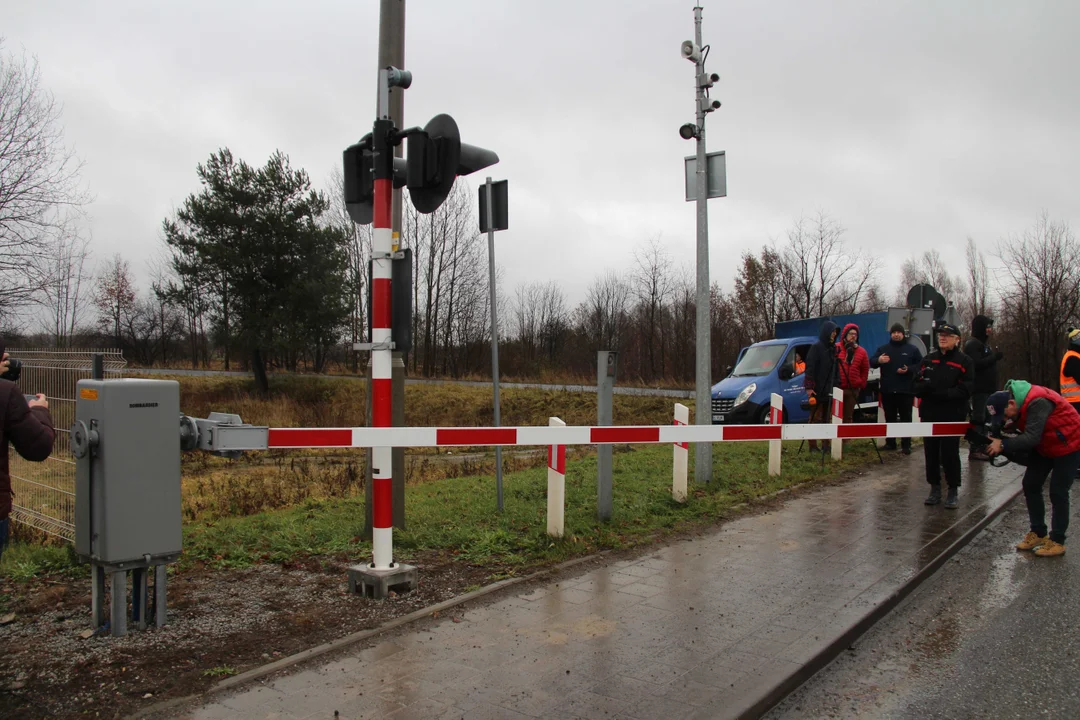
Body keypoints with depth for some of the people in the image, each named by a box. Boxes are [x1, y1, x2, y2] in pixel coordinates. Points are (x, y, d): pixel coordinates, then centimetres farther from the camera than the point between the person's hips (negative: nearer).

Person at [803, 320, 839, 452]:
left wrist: (835, 386, 12)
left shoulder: (833, 348, 13)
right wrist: (809, 387, -17)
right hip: (818, 389, -6)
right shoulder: (816, 347, -7)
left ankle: (826, 444, 14)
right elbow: (810, 367, -11)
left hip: (829, 390, 6)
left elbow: (835, 369, 19)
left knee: (827, 418, 8)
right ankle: (813, 445, 1)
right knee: (815, 418, -3)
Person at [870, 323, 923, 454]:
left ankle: (906, 444, 5)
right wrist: (878, 360, -21)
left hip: (906, 390, -2)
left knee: (906, 418, 1)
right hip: (887, 390, 2)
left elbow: (921, 365, 5)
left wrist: (909, 369, -14)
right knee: (889, 417, 9)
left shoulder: (912, 349, 5)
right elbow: (871, 362, 3)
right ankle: (890, 442, 17)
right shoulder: (883, 348, 9)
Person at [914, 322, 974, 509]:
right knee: (931, 452, 8)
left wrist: (943, 393, -23)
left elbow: (965, 390, -11)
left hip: (952, 416, -4)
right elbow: (917, 385, 9)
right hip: (929, 415, 4)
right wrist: (925, 387, -14)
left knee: (950, 453, -2)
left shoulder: (964, 362, -2)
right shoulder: (929, 359, 12)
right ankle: (935, 488, 20)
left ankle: (953, 491, 11)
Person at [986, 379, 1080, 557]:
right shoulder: (1011, 398, -10)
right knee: (1030, 485, 7)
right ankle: (1038, 533, 19)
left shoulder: (1037, 403, -37)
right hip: (1044, 446, 8)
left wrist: (1003, 445, -42)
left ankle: (1057, 541, 7)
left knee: (1058, 493, -5)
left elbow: (1032, 437, -41)